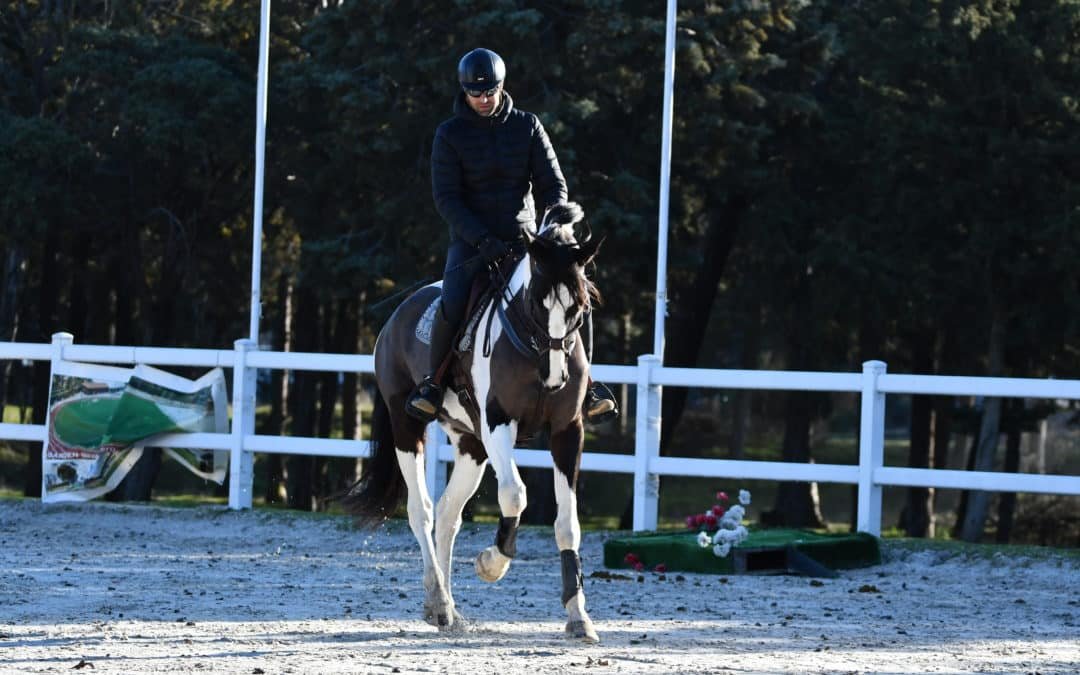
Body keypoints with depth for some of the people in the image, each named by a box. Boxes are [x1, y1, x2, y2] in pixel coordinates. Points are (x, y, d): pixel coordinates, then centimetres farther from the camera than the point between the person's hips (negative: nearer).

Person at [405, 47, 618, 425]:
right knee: (452, 303, -28)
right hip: (471, 239, -2)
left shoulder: (527, 127, 4)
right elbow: (446, 197, -8)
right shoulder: (450, 134, -2)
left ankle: (583, 385, -2)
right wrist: (482, 239, -21)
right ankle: (433, 383, -8)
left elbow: (553, 184, 4)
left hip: (523, 236, 2)